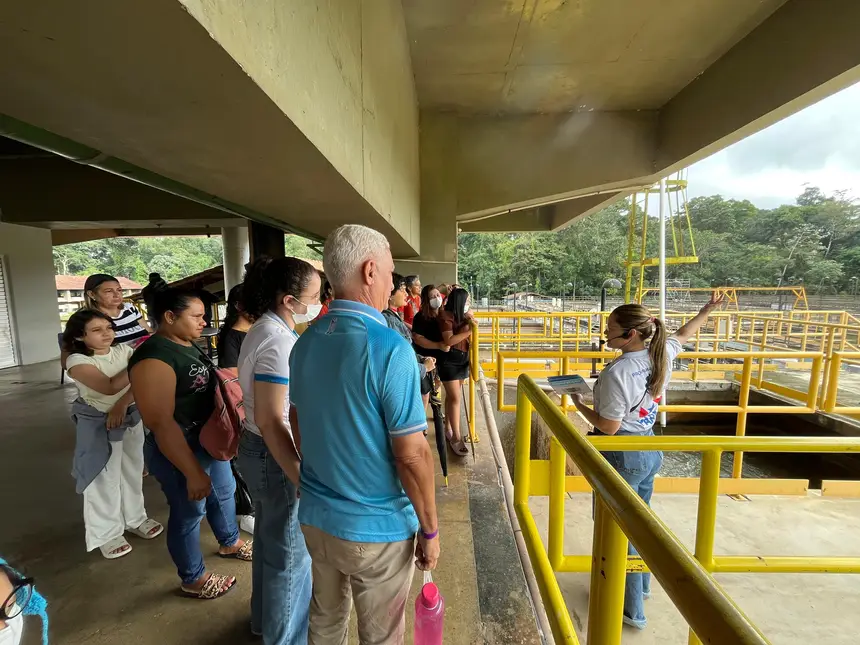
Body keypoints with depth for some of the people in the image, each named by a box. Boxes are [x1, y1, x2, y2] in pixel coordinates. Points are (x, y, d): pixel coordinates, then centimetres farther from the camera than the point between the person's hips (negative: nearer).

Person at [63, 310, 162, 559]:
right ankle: (107, 534, 24)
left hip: (132, 417, 4)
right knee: (104, 479, 6)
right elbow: (109, 387, -29)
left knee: (133, 470, 16)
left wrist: (122, 405, -22)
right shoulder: (77, 361, -15)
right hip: (98, 423, -4)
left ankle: (135, 519, 35)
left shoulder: (124, 351, -3)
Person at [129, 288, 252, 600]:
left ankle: (230, 543, 51)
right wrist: (193, 473, -26)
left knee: (224, 492, 25)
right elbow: (160, 422, -29)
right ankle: (193, 580, 35)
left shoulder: (186, 345, 3)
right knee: (189, 513, 11)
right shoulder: (154, 357, -26)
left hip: (208, 439, 9)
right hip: (179, 450, -9)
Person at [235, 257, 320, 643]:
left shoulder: (264, 330, 7)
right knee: (290, 552, 10)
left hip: (261, 449, 10)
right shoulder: (279, 341, -26)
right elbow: (270, 421, -28)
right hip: (276, 455, -10)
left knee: (270, 538, 27)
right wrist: (302, 479, -25)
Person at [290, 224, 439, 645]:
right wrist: (430, 530, -8)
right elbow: (412, 456, -22)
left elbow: (298, 425, 8)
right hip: (376, 528, -5)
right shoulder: (390, 348, -25)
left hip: (315, 516, 6)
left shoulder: (305, 342, -3)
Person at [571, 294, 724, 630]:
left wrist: (579, 404, -10)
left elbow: (609, 426, -23)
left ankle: (631, 609, 27)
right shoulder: (662, 354, -4)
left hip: (622, 458, -8)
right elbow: (683, 334, 18)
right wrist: (708, 310, 34)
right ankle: (641, 584, 48)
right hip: (650, 451, 8)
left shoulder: (615, 373, -27)